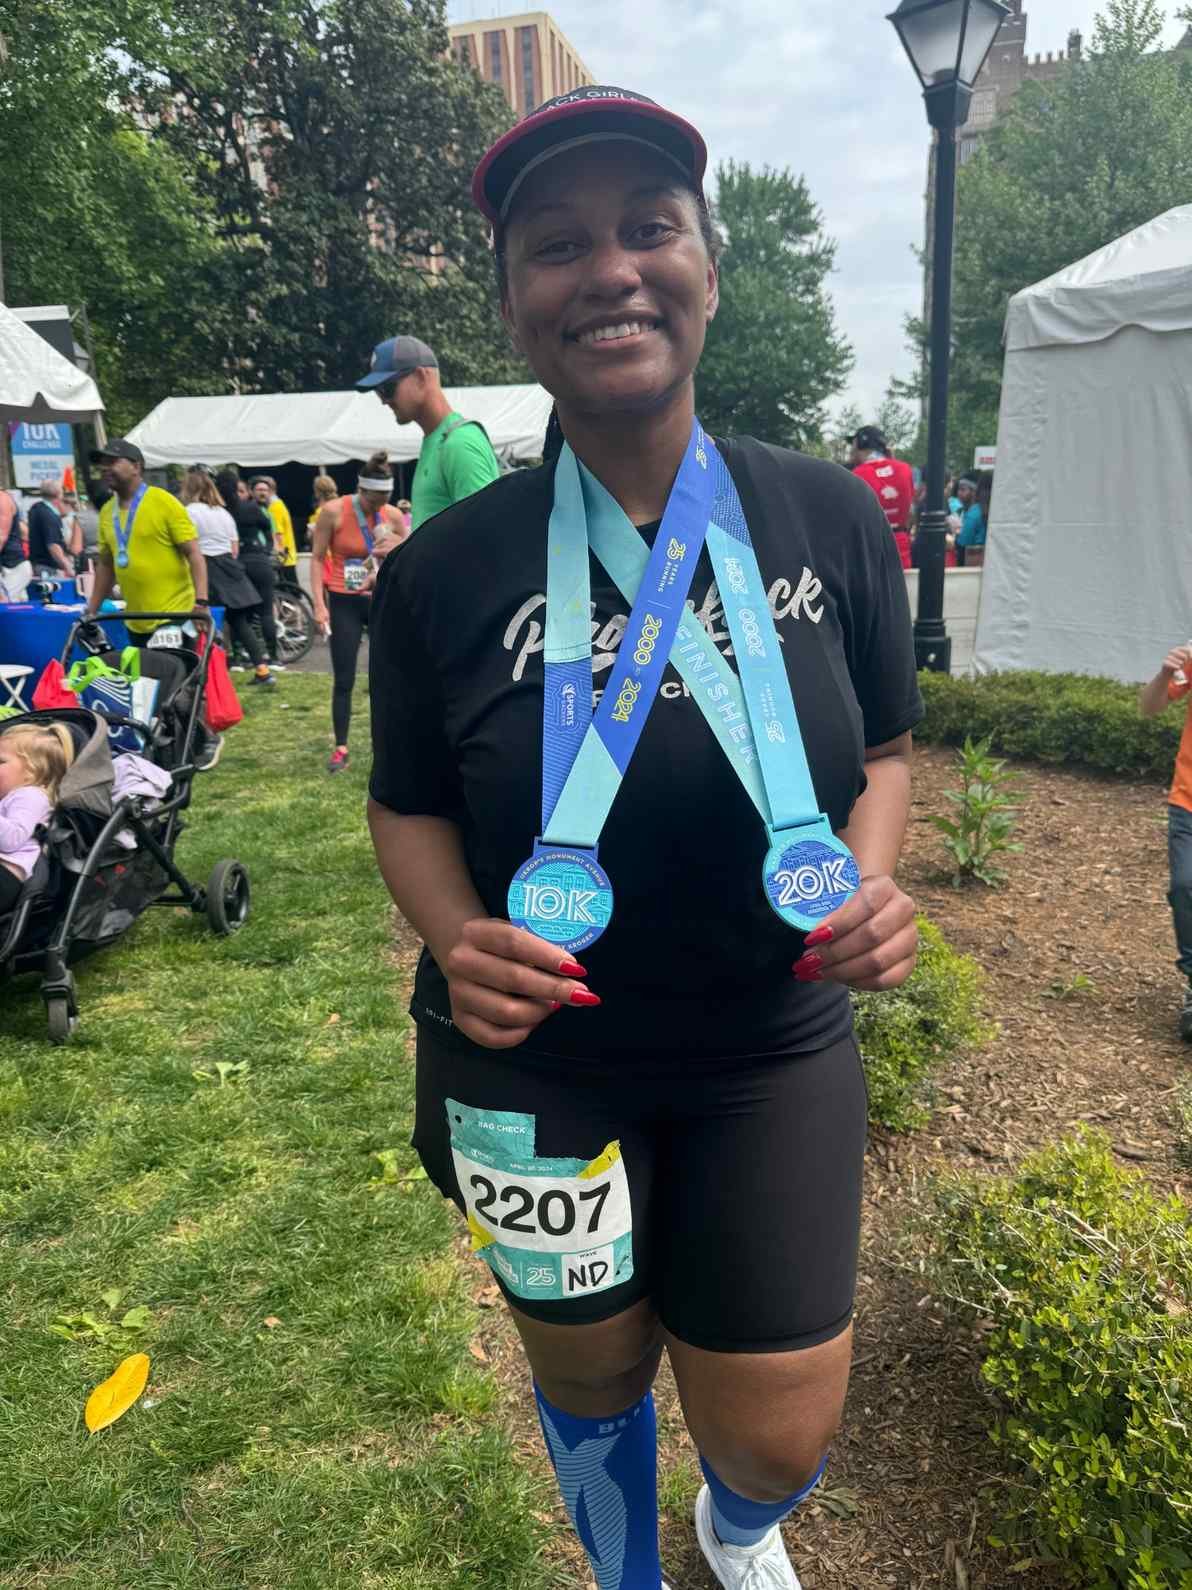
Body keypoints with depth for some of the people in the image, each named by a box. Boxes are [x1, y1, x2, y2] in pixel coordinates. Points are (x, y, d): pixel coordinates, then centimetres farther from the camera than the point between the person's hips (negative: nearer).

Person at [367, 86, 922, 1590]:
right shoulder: (443, 569, -12)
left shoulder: (831, 518, -8)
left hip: (772, 1047, 1)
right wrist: (456, 938, -19)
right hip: (536, 1063, 0)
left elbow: (886, 745, 4)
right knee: (588, 1373, 22)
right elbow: (410, 804, 0)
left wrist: (870, 875, -16)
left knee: (777, 1434, 11)